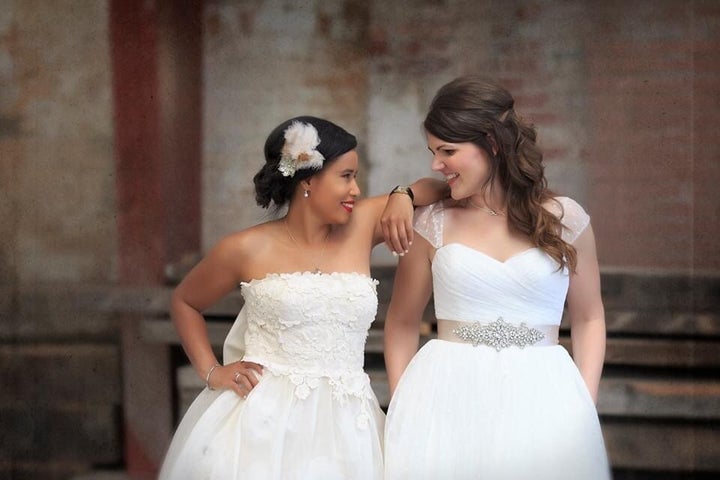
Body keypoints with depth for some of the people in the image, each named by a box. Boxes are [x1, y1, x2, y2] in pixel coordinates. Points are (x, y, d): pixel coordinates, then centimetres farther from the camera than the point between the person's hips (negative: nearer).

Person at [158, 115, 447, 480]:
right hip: (263, 422, -3)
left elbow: (437, 188, 16)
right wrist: (211, 372, 4)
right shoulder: (247, 250, -1)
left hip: (342, 424, 3)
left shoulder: (362, 226, 6)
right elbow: (184, 303, 14)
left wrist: (403, 197, -4)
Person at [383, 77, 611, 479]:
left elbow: (589, 318, 11)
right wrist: (403, 407, 1)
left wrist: (586, 405, 0)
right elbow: (403, 323, 11)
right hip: (446, 398, 0)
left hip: (541, 398, 0)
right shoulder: (434, 224, 3)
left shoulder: (565, 219, 3)